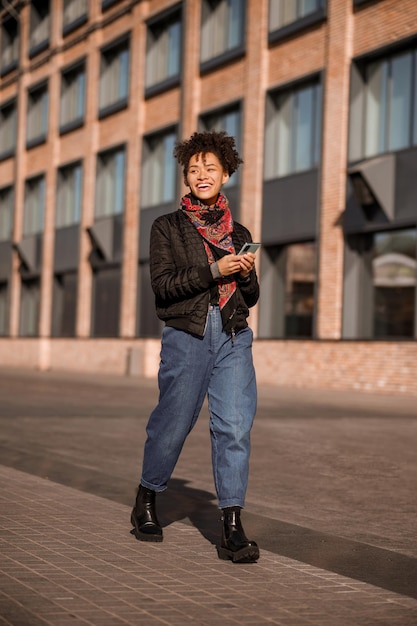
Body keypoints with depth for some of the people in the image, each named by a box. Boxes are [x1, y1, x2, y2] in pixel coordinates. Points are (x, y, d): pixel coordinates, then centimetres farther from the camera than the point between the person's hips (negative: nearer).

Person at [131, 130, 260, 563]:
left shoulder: (238, 233, 16)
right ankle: (146, 502, 30)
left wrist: (247, 274, -3)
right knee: (172, 425, 4)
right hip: (186, 336, -2)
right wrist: (214, 271, -15)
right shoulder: (167, 228, 6)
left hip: (233, 337, 3)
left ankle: (232, 530, -6)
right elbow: (163, 284, -7)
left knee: (236, 426, -9)